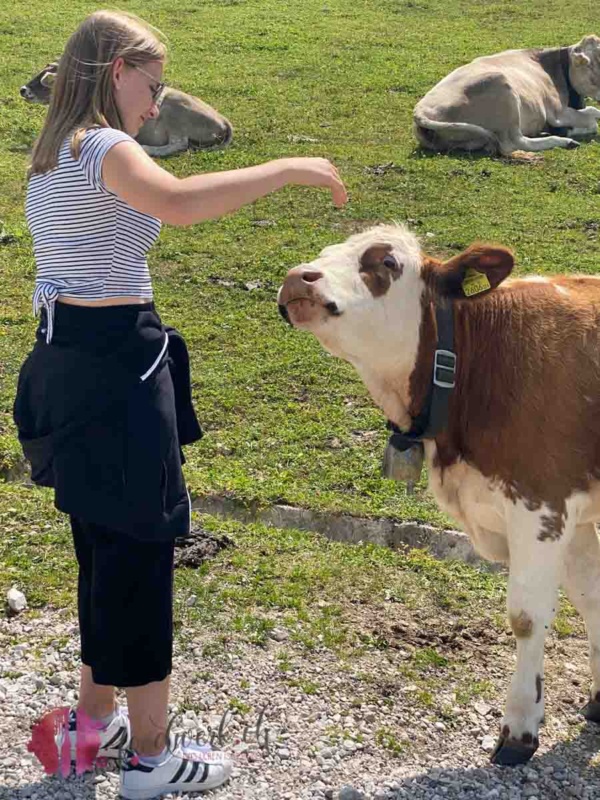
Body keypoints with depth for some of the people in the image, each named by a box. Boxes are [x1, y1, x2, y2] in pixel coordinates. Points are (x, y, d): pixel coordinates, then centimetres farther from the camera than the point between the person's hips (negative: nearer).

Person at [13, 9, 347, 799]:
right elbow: (176, 203, -37)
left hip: (64, 361, 10)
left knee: (105, 546, 20)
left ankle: (96, 718, 33)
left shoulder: (52, 156, 15)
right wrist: (288, 168, -30)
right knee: (140, 555, -1)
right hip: (116, 366, -10)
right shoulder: (103, 148, -15)